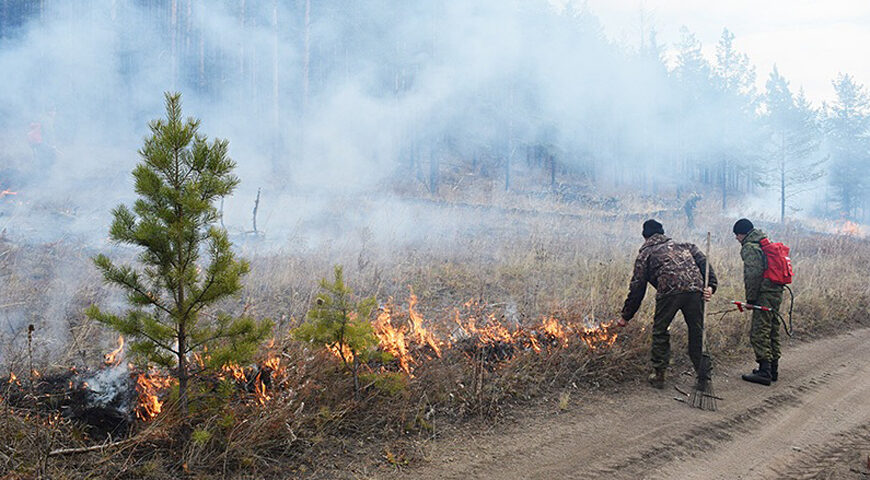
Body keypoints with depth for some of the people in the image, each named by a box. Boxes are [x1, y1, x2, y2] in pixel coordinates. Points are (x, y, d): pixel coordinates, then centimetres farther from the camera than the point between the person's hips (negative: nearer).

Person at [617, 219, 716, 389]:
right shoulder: (682, 245, 33)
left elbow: (637, 288, 18)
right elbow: (702, 260, 13)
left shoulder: (645, 253, 21)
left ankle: (658, 375, 17)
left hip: (669, 291, -3)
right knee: (697, 332, 16)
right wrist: (711, 285, 2)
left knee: (660, 331, 14)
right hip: (695, 289, 4)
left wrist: (625, 316, 24)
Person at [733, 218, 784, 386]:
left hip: (764, 294, -10)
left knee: (759, 333, -8)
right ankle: (773, 369, 22)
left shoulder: (749, 247, -10)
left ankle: (764, 372, -9)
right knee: (772, 332, 15)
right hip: (776, 292, 10)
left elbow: (753, 274, -19)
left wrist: (751, 298, -13)